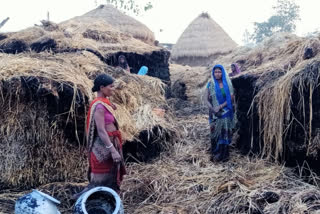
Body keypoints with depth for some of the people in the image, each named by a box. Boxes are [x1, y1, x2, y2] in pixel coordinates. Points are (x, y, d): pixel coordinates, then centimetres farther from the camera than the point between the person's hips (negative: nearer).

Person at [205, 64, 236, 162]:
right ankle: (215, 155, 11)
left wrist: (220, 106, -15)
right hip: (215, 114, 0)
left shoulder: (227, 84, 1)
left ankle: (224, 155, 11)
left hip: (226, 113, 0)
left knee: (225, 133, 2)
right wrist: (212, 108, -16)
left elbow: (231, 98, -4)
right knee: (215, 133, 2)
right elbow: (207, 99, 1)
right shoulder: (210, 84, 1)